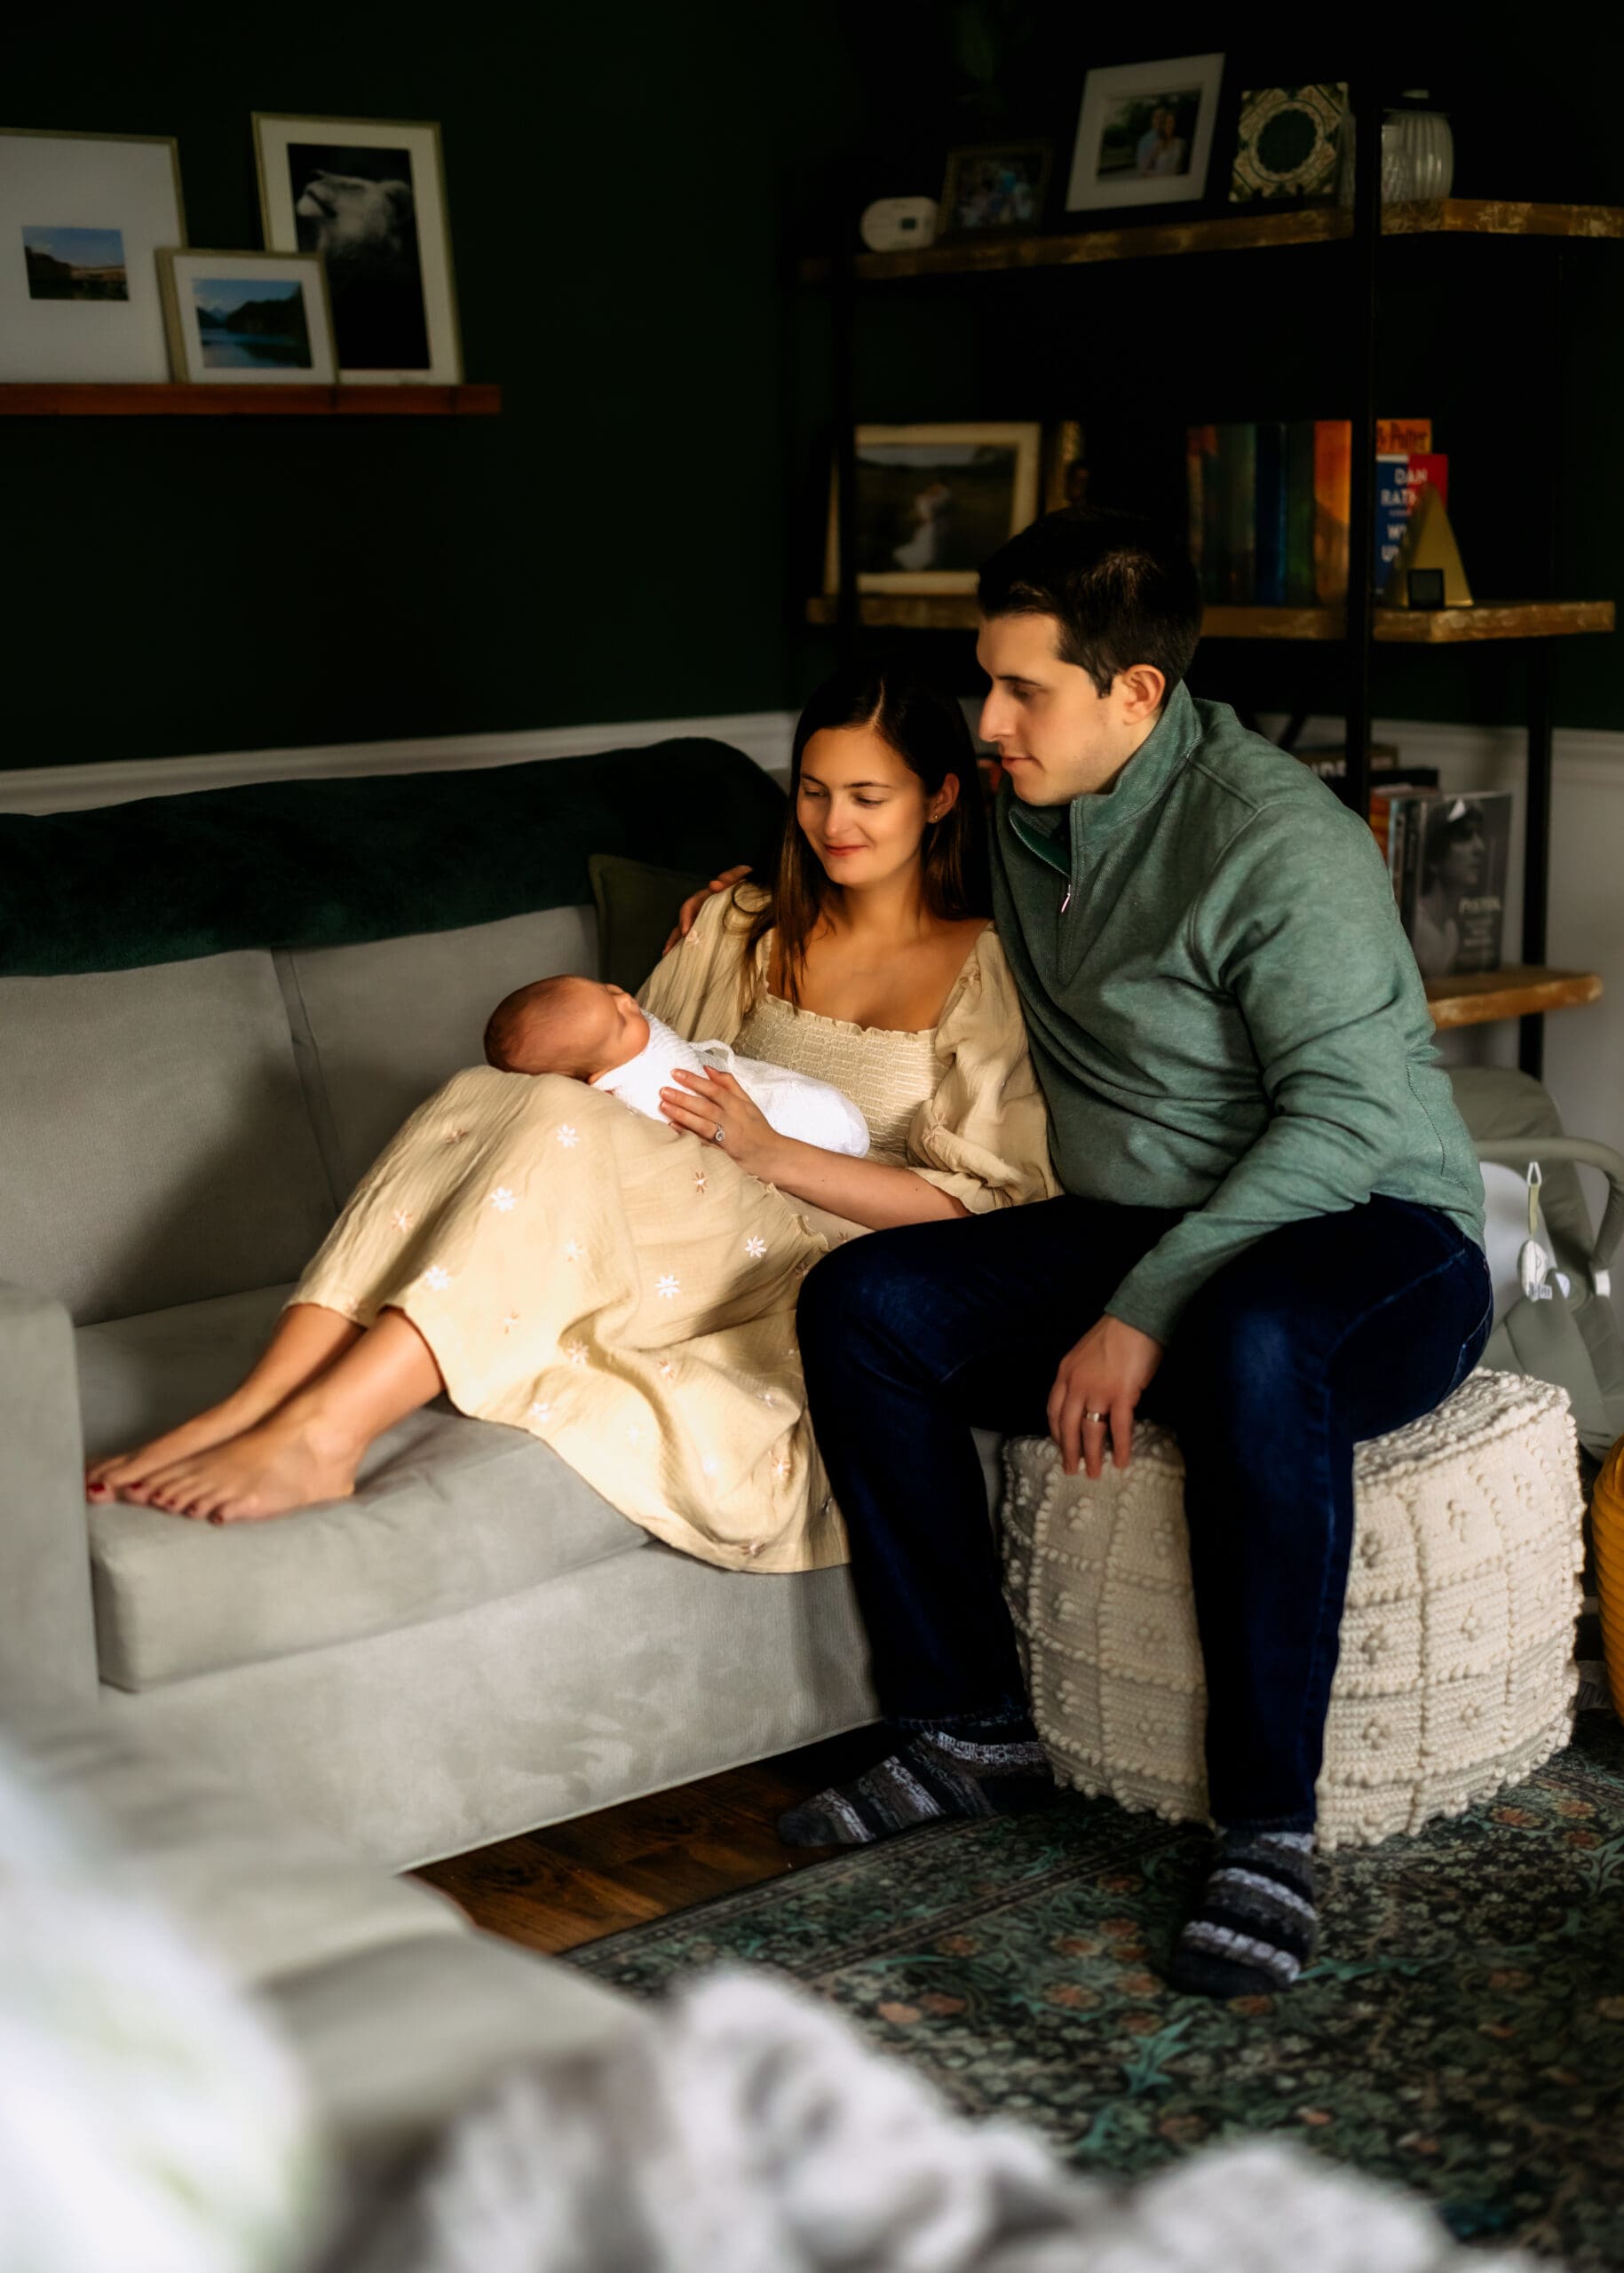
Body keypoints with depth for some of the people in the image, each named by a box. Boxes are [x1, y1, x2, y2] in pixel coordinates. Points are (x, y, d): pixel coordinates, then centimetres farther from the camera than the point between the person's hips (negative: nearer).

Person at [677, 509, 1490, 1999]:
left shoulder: (1273, 837, -17)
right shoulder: (1029, 809, 9)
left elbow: (1347, 1113, -24)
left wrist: (1148, 1317, -29)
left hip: (1379, 1237, -7)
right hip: (1137, 1232, 7)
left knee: (1250, 1345, -42)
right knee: (861, 1303, -14)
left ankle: (1271, 1830, -29)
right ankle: (969, 1730, -5)